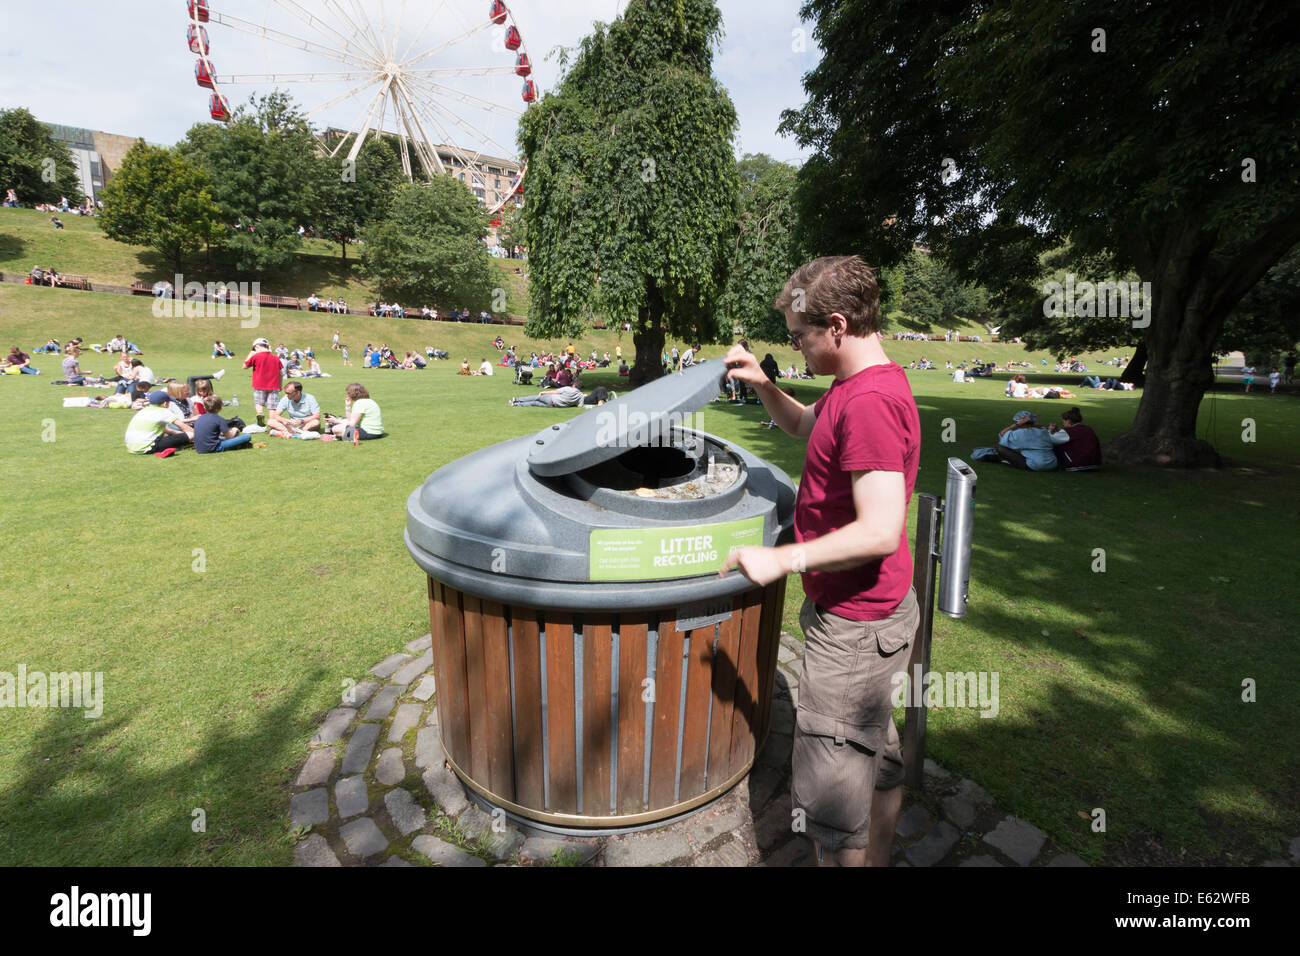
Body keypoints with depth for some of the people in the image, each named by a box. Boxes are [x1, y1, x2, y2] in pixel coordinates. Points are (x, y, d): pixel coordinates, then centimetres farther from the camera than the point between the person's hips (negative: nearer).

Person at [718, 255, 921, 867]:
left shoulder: (870, 401, -26)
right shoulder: (867, 384, 7)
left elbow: (880, 531, -31)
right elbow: (805, 426, 23)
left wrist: (782, 559, -25)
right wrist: (763, 385, 6)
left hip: (854, 626, -10)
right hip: (867, 612, 10)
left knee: (828, 792, 5)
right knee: (877, 754, 26)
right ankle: (876, 861, 47)